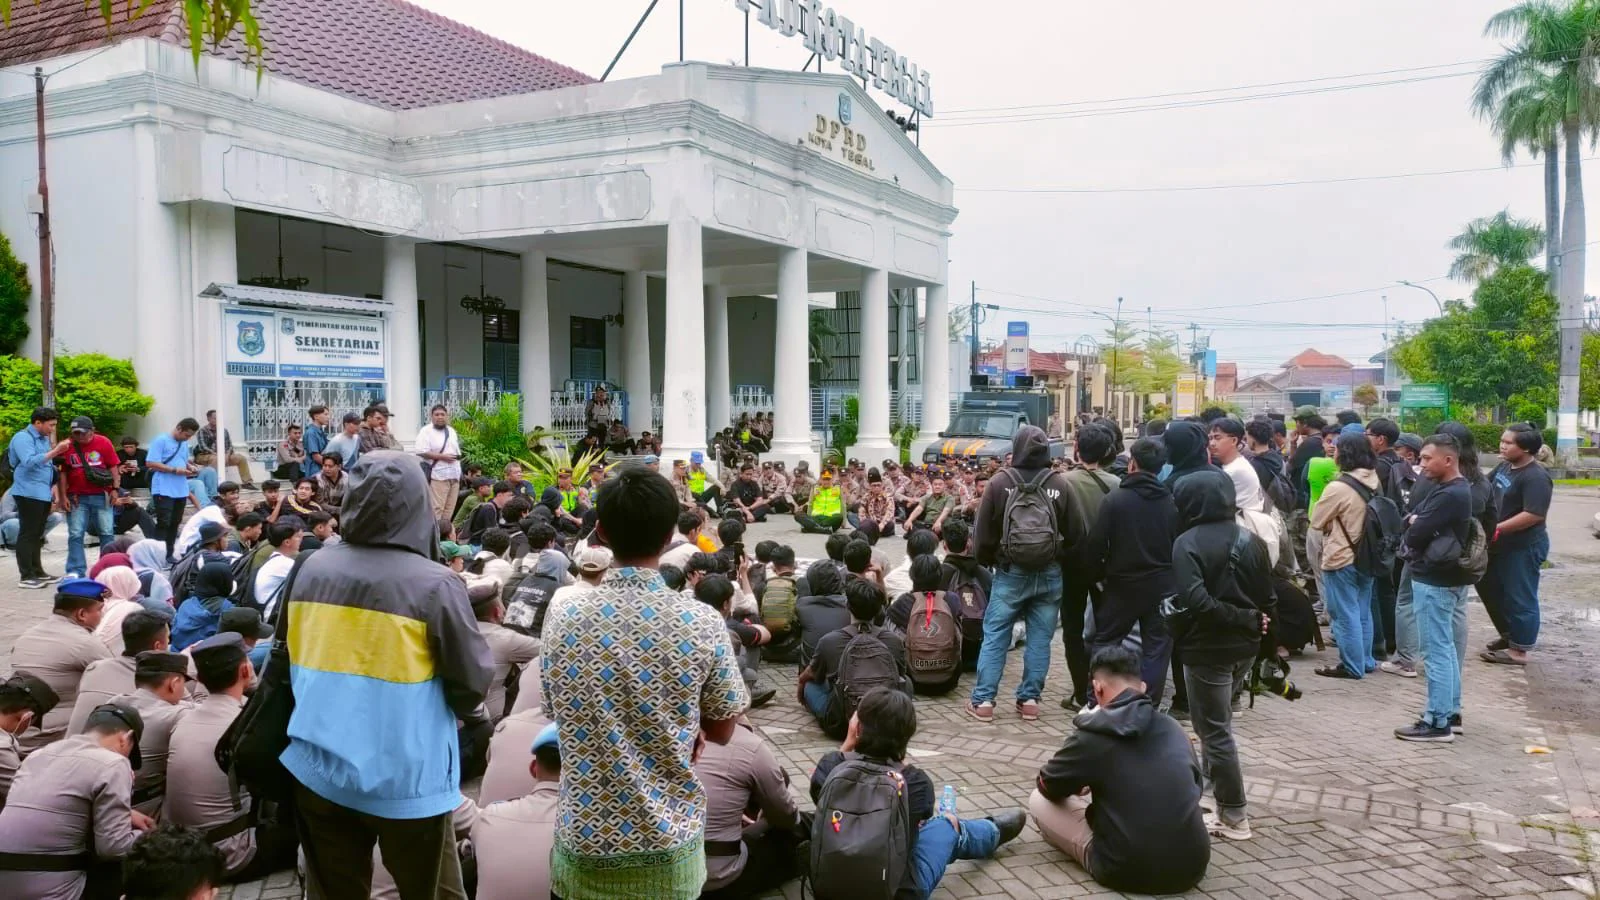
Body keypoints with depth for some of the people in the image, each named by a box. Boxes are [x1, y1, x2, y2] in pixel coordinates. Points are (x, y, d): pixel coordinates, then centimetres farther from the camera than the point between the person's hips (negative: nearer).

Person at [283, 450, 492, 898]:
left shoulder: (310, 569, -5)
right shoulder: (434, 584, -19)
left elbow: (289, 658, 9)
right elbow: (473, 678, -12)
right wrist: (463, 713, 9)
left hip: (320, 770, 4)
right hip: (405, 777, -4)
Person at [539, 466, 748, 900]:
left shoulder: (562, 616, -9)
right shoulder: (702, 623, -15)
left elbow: (563, 714, 6)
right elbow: (721, 732, -3)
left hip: (584, 843, 1)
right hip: (669, 842, -1)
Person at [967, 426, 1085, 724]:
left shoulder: (1000, 481, -10)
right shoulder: (1060, 484, -7)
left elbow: (983, 532, -5)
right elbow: (1076, 533, -3)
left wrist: (985, 560, 13)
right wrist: (1060, 560, 13)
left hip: (1010, 573, -1)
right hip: (1049, 574, 1)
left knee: (994, 636, 5)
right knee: (1039, 638, 10)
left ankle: (983, 700, 5)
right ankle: (1029, 699, 13)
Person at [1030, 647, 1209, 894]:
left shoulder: (1092, 736, -9)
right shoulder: (1175, 729, 4)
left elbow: (1047, 786, 7)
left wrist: (1081, 779, 30)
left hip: (1126, 871, -6)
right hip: (1192, 867, 6)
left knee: (1039, 800, 10)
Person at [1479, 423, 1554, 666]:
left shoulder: (1535, 477, -21)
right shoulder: (1505, 467, 5)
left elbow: (1534, 515, -28)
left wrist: (1497, 529, -26)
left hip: (1524, 547, -10)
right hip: (1501, 545, 10)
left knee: (1520, 598, 1)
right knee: (1490, 588, 20)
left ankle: (1518, 651, 12)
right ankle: (1508, 635, 36)